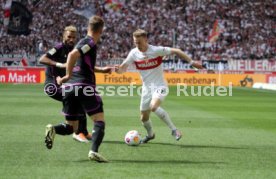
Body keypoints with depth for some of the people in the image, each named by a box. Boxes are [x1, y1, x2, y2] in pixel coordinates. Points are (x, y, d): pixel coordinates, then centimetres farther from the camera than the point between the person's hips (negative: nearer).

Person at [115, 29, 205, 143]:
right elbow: (123, 68, 0)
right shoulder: (134, 53, -5)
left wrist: (191, 62, -12)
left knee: (154, 106, -33)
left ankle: (174, 130, -19)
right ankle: (150, 134, 41)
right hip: (146, 88, 5)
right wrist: (118, 69, -24)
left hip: (159, 86, -5)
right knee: (144, 118, 8)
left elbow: (176, 51, -10)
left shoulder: (156, 50, -17)